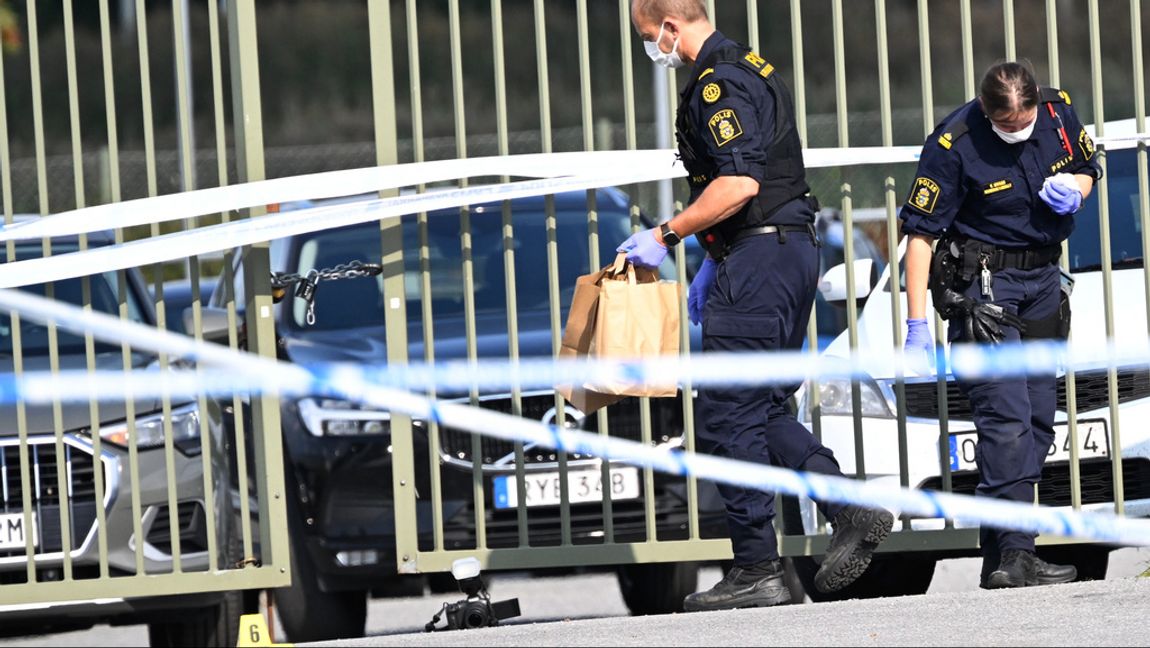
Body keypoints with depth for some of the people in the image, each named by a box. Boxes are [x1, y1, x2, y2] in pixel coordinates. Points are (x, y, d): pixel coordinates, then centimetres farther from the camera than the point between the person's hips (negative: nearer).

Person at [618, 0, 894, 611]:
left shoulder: (716, 83, -14)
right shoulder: (750, 69, 19)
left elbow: (738, 184, -25)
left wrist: (666, 235, -16)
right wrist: (713, 262, 28)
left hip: (758, 261, -10)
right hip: (791, 249, 10)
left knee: (727, 417, -5)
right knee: (762, 409, 15)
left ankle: (756, 570, -3)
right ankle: (850, 510, 4)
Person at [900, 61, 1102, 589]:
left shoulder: (1059, 111, -3)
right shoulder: (954, 144, -19)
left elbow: (1088, 167, 17)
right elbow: (920, 233, -15)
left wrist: (1074, 188, -9)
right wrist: (917, 324, -17)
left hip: (1043, 280, 7)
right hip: (983, 283, -7)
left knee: (1038, 419, 6)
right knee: (1006, 416, -16)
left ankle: (1001, 554, 11)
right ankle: (1012, 555, -19)